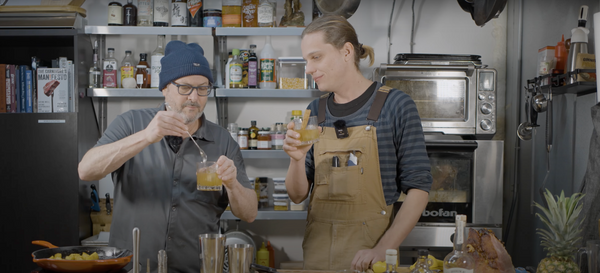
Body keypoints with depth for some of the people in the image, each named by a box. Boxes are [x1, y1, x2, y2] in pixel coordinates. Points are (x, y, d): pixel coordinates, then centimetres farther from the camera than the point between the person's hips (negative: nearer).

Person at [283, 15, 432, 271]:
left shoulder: (395, 105, -7)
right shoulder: (315, 112, 6)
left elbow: (418, 188, -9)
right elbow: (298, 195, 7)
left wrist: (383, 248, -17)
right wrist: (297, 160, -13)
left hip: (367, 251, -4)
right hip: (318, 246, 4)